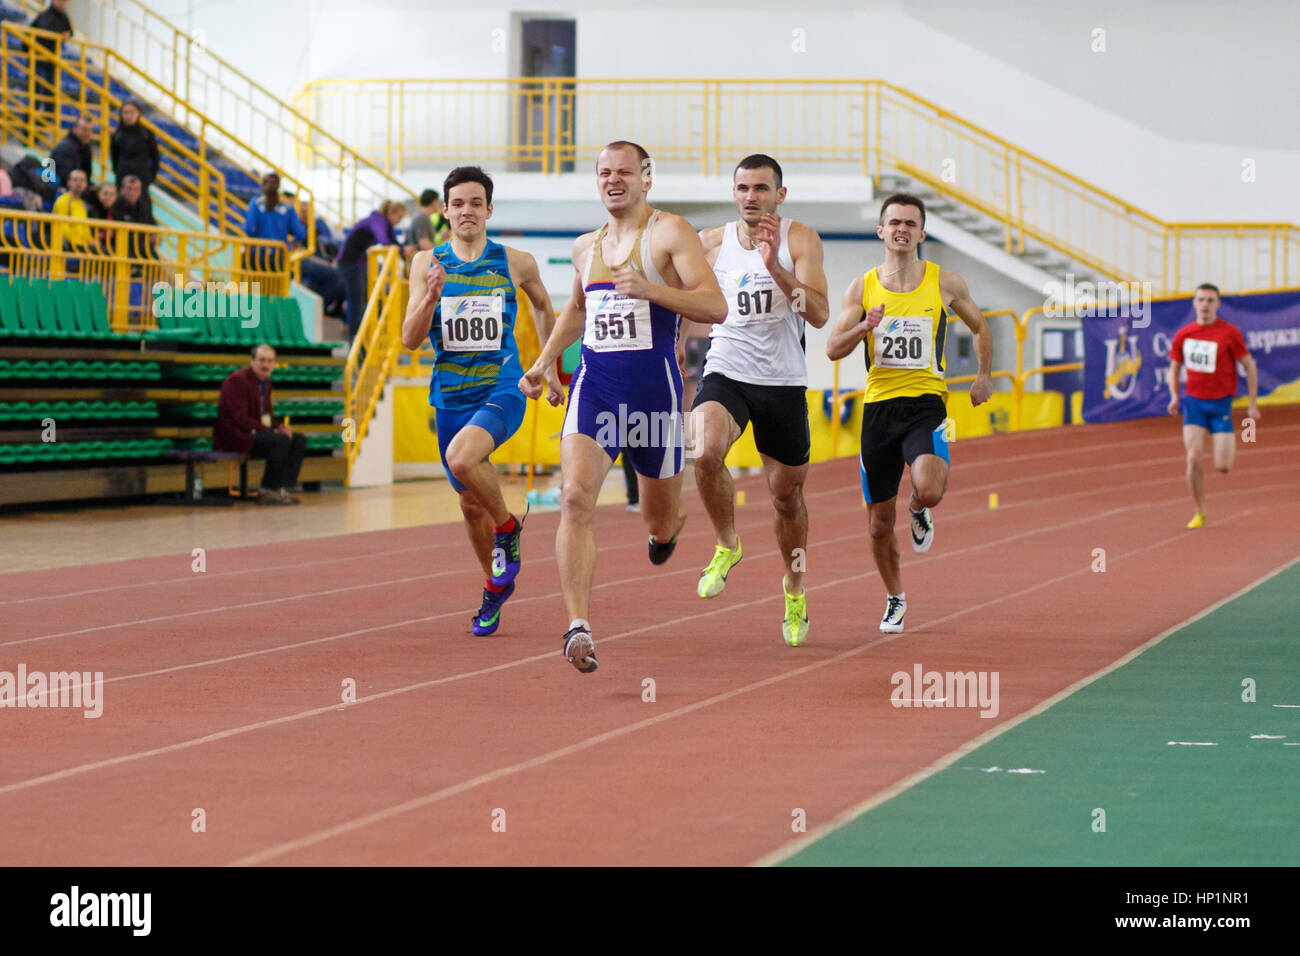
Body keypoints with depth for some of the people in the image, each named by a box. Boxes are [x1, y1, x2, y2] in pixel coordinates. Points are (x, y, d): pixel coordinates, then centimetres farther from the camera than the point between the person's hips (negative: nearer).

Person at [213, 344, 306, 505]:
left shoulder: (266, 383, 15)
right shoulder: (237, 380, -14)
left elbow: (268, 414, 21)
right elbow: (240, 419, -21)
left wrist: (281, 426, -3)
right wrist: (271, 431, -23)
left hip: (256, 431, 10)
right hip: (233, 436, -10)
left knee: (299, 440, -3)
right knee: (282, 440, -29)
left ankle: (282, 488, -7)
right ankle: (268, 491, -20)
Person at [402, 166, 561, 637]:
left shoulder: (516, 263, -2)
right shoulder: (427, 263, 1)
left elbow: (542, 305, 19)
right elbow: (409, 338, -4)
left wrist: (550, 366, 21)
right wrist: (430, 296, -21)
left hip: (502, 390, -3)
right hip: (451, 397, 3)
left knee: (462, 457, -32)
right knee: (471, 502, 13)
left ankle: (507, 527, -5)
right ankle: (496, 585, 36)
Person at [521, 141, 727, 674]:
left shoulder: (670, 232, -5)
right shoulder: (586, 246, 13)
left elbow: (715, 307, -16)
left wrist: (649, 289, -28)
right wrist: (544, 363, 23)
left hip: (653, 389, -3)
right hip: (594, 385, 3)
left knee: (660, 524, 13)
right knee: (576, 498, -21)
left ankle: (670, 524, 54)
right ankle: (578, 627, -25)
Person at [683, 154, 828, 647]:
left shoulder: (799, 240, -5)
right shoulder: (711, 243, 2)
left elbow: (819, 315, -16)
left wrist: (776, 268, -26)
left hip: (782, 382, 0)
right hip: (725, 374, 1)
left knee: (787, 496, 10)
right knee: (707, 454, -30)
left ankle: (795, 592, 34)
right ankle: (727, 545, -4)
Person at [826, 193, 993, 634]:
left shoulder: (945, 283, 2)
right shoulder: (862, 288, 4)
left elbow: (980, 327, 19)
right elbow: (833, 349, 0)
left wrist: (984, 375, 10)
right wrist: (864, 327, -18)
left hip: (926, 404, -2)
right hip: (879, 406, 2)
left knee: (930, 490, -28)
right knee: (880, 523, 7)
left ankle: (919, 511, 11)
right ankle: (895, 600, 31)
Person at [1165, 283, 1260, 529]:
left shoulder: (1229, 333, -8)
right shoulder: (1183, 335, 2)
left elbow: (1250, 366, -3)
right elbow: (1174, 369, 14)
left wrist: (1253, 405, -5)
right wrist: (1174, 397, -4)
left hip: (1221, 402, -2)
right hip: (1194, 402, 2)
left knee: (1223, 467, -6)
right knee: (1193, 459, -12)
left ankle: (1230, 443, 31)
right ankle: (1200, 512, 4)